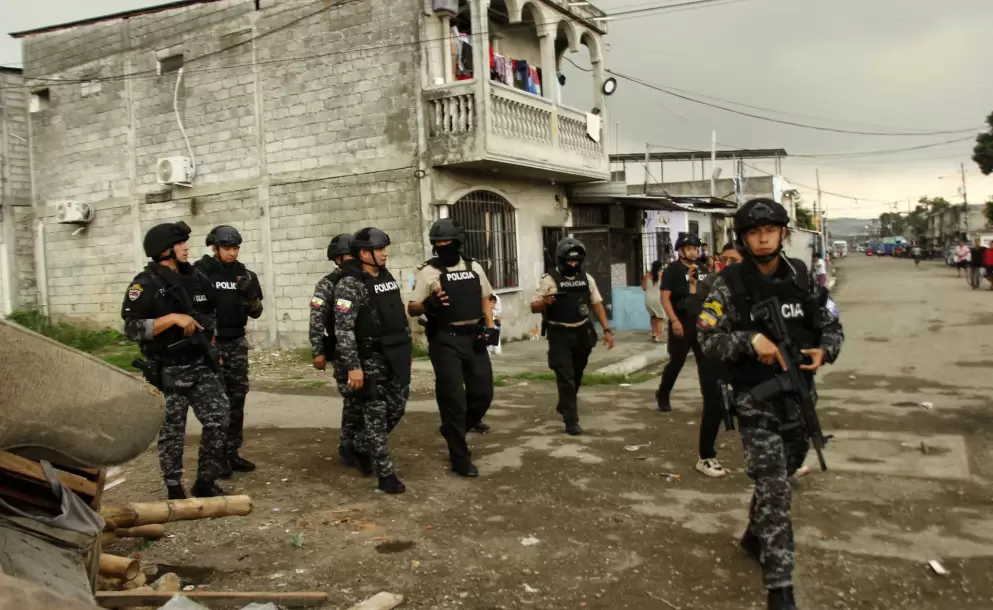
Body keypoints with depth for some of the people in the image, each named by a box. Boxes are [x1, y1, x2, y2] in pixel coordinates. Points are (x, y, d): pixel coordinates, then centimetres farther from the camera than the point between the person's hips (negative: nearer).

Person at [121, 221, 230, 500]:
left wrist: (210, 339, 15)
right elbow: (132, 328, -19)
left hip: (202, 366, 6)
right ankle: (175, 490, 19)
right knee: (172, 433, 5)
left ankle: (205, 482, 17)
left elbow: (211, 311, 24)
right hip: (168, 372, -5)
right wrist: (172, 318, -24)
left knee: (219, 422, 2)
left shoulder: (196, 277, 8)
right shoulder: (146, 284, -11)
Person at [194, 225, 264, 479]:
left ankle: (232, 453, 15)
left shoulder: (243, 273, 8)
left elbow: (256, 313, 10)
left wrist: (251, 294, -8)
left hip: (237, 342, 5)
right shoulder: (200, 272, -6)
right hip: (211, 343, -5)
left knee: (237, 399, 7)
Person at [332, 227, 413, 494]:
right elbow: (343, 329, -19)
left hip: (395, 355, 8)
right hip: (371, 359, -8)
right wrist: (353, 366, -23)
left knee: (397, 409, 13)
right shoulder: (350, 284, -14)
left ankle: (361, 445, 36)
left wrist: (409, 348, 18)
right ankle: (385, 474, 9)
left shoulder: (388, 278, 11)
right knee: (376, 415, 0)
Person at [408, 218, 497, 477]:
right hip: (446, 341, -5)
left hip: (474, 337, 5)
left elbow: (485, 298, 19)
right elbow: (412, 309, -5)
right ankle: (460, 459, 11)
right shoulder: (428, 272, -4)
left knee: (483, 393, 8)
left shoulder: (474, 267, 9)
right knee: (453, 399, -1)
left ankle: (454, 431, 34)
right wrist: (429, 304, -26)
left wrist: (490, 326, 5)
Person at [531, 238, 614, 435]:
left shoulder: (587, 278, 5)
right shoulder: (549, 280, -9)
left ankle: (564, 406, 42)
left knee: (577, 376, 19)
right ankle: (571, 420, -2)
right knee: (566, 378, -8)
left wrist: (607, 330, 2)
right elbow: (534, 307, -9)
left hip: (583, 333, 5)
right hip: (560, 336, -5)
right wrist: (544, 302, -32)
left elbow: (597, 304, 9)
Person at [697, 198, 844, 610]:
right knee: (774, 490, -8)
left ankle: (755, 536, 48)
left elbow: (832, 327, 8)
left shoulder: (802, 278, 1)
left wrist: (824, 351, -14)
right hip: (756, 402, -5)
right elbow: (706, 340, -11)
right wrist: (750, 341, -27)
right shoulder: (729, 285, -10)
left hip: (799, 398, 5)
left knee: (779, 478, 22)